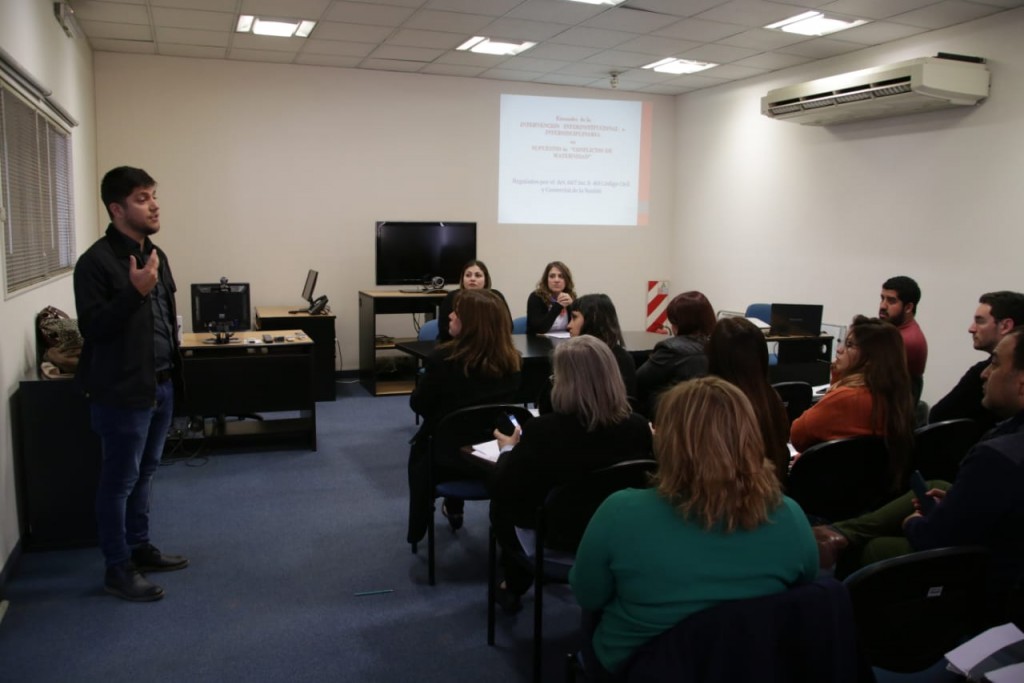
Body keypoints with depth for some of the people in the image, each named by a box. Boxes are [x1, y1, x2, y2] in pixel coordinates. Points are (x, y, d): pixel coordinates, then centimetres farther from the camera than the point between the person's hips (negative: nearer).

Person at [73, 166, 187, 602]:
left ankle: (139, 548, 33)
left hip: (160, 386, 8)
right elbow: (92, 327, -19)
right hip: (122, 391, -8)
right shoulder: (96, 261, -15)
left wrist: (173, 369, 18)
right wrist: (135, 291, -29)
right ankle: (117, 569, 15)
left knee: (145, 473, 18)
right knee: (119, 480, 3)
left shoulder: (155, 254, 10)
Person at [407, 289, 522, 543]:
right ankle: (453, 508, 50)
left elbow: (418, 405, -7)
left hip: (446, 454, -3)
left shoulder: (443, 358, -23)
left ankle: (419, 527, 41)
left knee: (419, 452, 33)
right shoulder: (511, 361, -9)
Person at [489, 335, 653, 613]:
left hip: (555, 537, -4)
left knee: (502, 498, 25)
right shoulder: (638, 427, -17)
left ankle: (514, 585, 40)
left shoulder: (542, 429, -28)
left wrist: (509, 449, 4)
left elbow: (503, 488, -17)